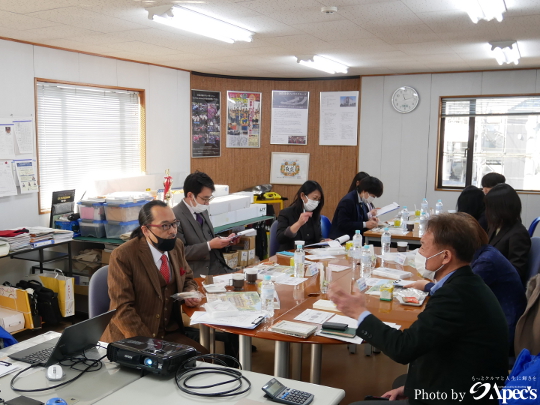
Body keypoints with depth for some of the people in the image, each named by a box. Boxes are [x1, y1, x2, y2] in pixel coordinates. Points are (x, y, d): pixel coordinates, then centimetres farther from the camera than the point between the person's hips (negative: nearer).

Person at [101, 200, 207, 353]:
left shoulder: (177, 246, 4)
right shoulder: (122, 256, -14)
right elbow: (122, 308, -17)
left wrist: (190, 293, -1)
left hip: (171, 333, 6)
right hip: (132, 339, -5)